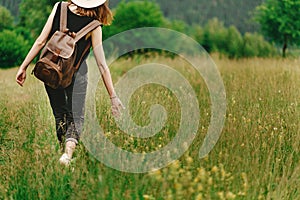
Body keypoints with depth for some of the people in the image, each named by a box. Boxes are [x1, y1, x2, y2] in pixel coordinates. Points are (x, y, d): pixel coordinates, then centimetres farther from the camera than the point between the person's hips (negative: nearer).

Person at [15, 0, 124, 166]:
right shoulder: (93, 25, -12)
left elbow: (41, 41, -8)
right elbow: (102, 64, -11)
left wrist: (23, 67, 1)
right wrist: (113, 97, -5)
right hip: (75, 72, -2)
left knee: (60, 114, 20)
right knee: (76, 116, 9)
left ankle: (65, 151, 23)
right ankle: (69, 150, -17)